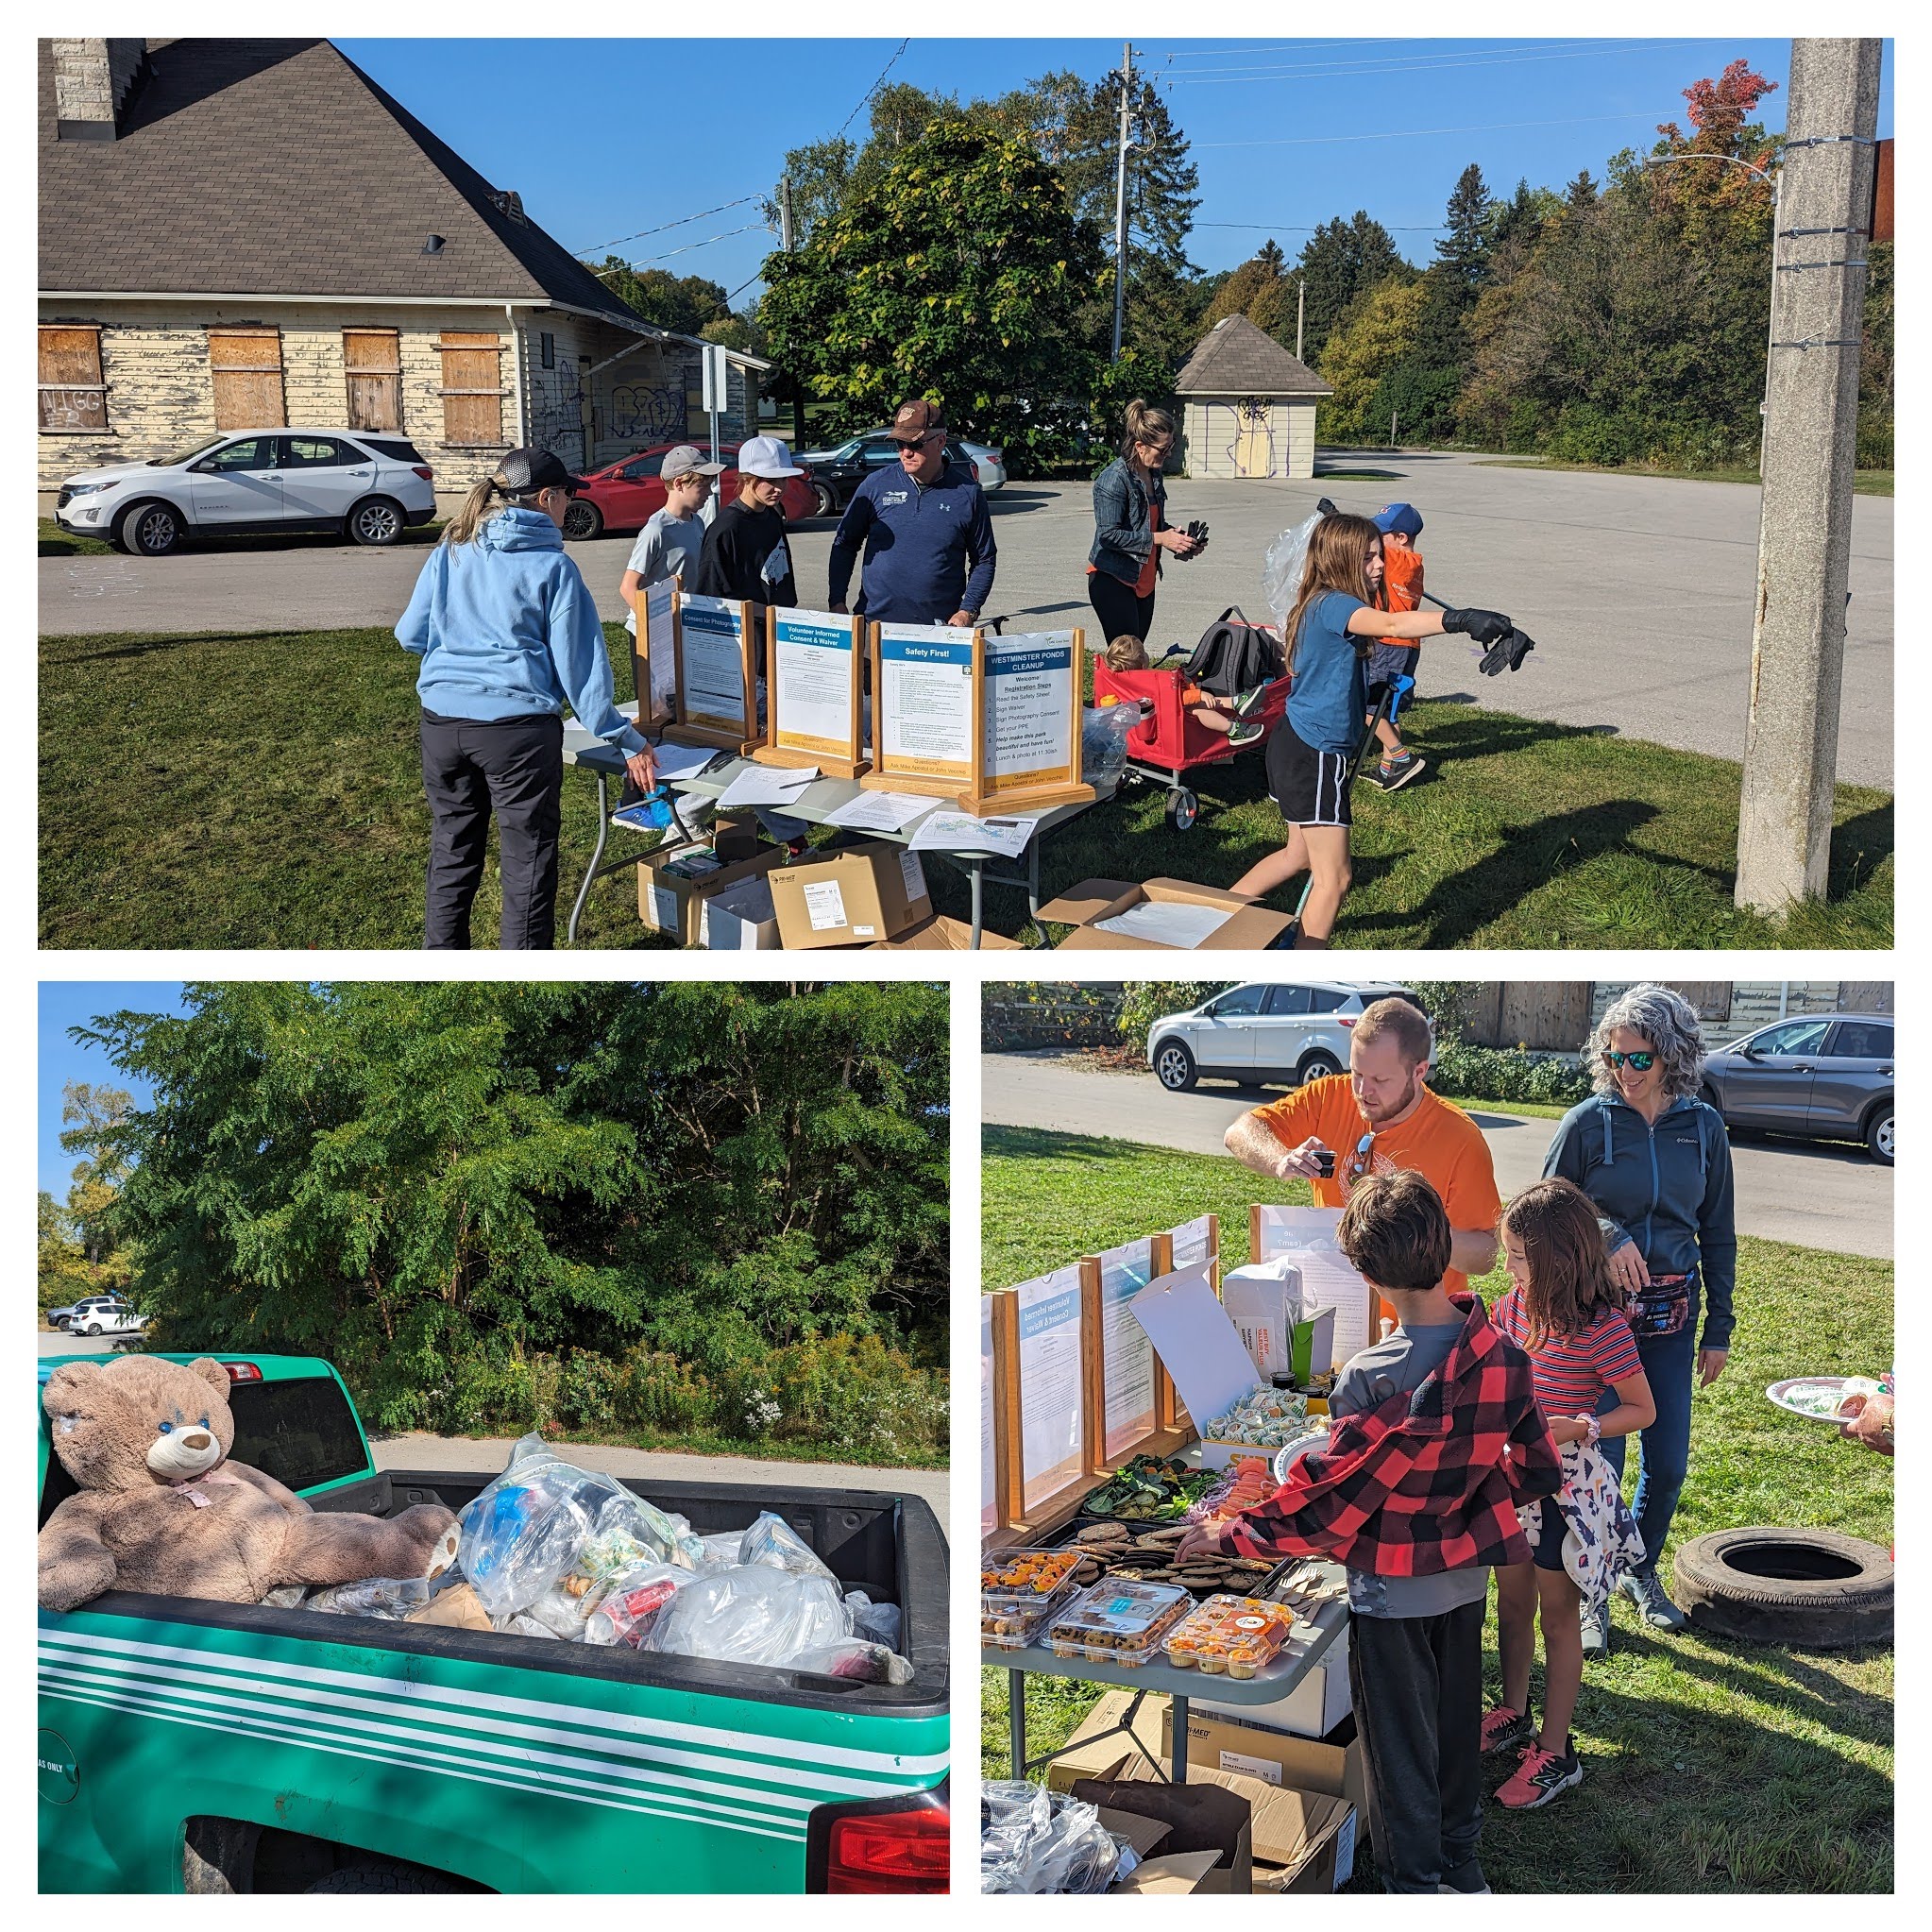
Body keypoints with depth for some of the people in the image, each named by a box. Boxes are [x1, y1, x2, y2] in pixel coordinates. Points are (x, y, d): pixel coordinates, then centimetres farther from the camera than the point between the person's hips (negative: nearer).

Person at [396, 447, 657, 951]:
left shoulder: (450, 552, 7)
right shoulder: (552, 567, -4)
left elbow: (410, 634, 11)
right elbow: (579, 664, -6)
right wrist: (627, 741, -1)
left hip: (442, 721, 5)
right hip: (519, 726, -5)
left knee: (452, 853, 18)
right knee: (528, 862, 5)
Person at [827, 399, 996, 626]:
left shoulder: (968, 493, 2)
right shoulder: (876, 485, 3)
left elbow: (985, 560, 8)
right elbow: (844, 545, 11)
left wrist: (968, 612, -5)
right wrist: (837, 603, 2)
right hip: (874, 621, 1)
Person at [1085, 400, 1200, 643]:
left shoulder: (1153, 474, 10)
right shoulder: (1114, 479, -17)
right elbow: (1109, 534, -22)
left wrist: (1177, 538, 4)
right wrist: (1158, 538, -21)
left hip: (1144, 581, 9)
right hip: (1113, 581, -9)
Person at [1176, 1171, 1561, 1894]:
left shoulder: (1372, 1381, -30)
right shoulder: (1503, 1358, -13)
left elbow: (1329, 1502, -25)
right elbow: (1537, 1472, -1)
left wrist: (1231, 1536, -13)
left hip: (1393, 1590, -6)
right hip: (1468, 1578, 6)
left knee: (1400, 1742, 13)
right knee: (1456, 1721, 24)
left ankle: (1416, 1884, 27)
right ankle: (1463, 1865, 42)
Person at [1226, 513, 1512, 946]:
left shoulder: (1321, 605, 11)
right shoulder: (1333, 604, -21)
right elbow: (1392, 625, -40)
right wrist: (1461, 619, -51)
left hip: (1298, 747, 11)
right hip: (1313, 754, -11)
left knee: (1301, 854, 28)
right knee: (1333, 877, -6)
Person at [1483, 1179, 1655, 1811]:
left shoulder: (1602, 1326, -21)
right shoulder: (1513, 1307, -1)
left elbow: (1642, 1410, -12)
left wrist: (1575, 1427, -24)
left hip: (1565, 1484, -6)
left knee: (1557, 1617, 6)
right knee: (1511, 1603, 19)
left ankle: (1555, 1753, 18)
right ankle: (1513, 1715, 38)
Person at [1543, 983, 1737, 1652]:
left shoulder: (1704, 1127, 2)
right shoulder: (1587, 1123, -7)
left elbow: (1718, 1233, 9)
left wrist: (1718, 1329, 8)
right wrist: (1606, 1235, -20)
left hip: (1671, 1317, 3)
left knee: (1668, 1461, 8)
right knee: (1598, 1460, -3)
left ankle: (1642, 1572, 32)